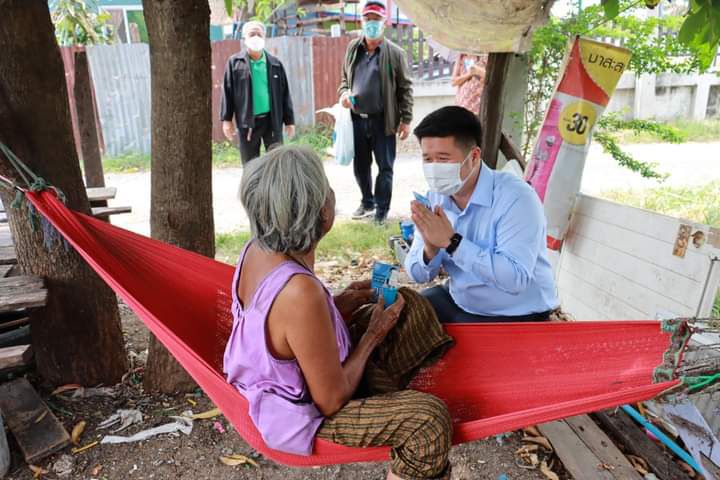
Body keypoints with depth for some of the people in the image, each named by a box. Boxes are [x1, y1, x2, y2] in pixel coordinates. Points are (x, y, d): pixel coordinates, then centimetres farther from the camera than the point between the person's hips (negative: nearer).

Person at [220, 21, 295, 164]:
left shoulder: (275, 64, 4)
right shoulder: (235, 62, 1)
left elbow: (284, 93, 5)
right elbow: (227, 92, 2)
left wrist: (289, 121, 3)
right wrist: (226, 119, -3)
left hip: (272, 120, 1)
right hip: (247, 121, 0)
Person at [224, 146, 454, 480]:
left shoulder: (256, 250, -11)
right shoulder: (301, 293, -39)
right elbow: (331, 401, -25)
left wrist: (340, 303, -4)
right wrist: (373, 335, -13)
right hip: (299, 416, -8)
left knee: (409, 305, 8)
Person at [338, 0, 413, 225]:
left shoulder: (395, 53, -2)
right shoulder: (352, 48, 9)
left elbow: (405, 88, -1)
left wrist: (406, 119, -6)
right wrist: (344, 93, -2)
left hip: (383, 121, -4)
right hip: (357, 119, 4)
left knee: (385, 167, 2)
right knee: (360, 166, 14)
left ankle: (381, 210, 15)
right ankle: (367, 202, 33)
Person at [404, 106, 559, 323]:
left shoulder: (515, 197, -23)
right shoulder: (435, 196, -3)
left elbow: (516, 279, -33)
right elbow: (419, 275, -2)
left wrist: (451, 241, -33)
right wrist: (430, 249, -24)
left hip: (514, 318, -5)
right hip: (456, 303, 6)